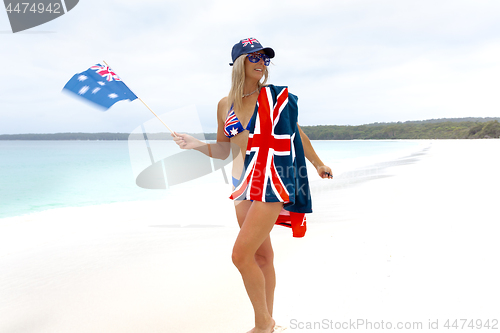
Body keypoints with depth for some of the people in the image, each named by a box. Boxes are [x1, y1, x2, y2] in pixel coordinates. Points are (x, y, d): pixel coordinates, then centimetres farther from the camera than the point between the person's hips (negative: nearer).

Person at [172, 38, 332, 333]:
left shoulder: (276, 96, -3)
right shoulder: (225, 105, 7)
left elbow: (297, 133, 10)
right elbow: (223, 151, 14)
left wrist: (318, 163, 17)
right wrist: (196, 145, -3)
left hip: (273, 180, -5)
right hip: (244, 182, 5)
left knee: (241, 255, -12)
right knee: (261, 255, 14)